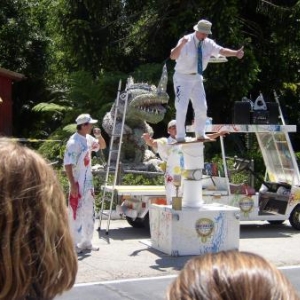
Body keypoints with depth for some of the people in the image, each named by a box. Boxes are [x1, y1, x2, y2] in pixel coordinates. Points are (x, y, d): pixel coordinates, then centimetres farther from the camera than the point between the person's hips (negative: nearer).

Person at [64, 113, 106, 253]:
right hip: (78, 183, -9)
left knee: (89, 212, 14)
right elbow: (67, 165, -21)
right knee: (76, 213, -3)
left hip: (88, 182, 9)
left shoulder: (88, 139, 6)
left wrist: (99, 136, 0)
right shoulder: (74, 142, -19)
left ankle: (86, 242, 24)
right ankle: (74, 244, 5)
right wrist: (73, 185, -24)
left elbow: (103, 146, 21)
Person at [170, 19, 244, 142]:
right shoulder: (186, 41, -20)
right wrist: (181, 44, -50)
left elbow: (221, 50, -11)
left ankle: (200, 134, 24)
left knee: (202, 107, 9)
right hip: (182, 78, -6)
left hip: (197, 78, 6)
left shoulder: (208, 43, -2)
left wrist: (235, 53, -27)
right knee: (182, 108, -10)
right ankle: (180, 137, 1)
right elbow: (173, 56, -32)